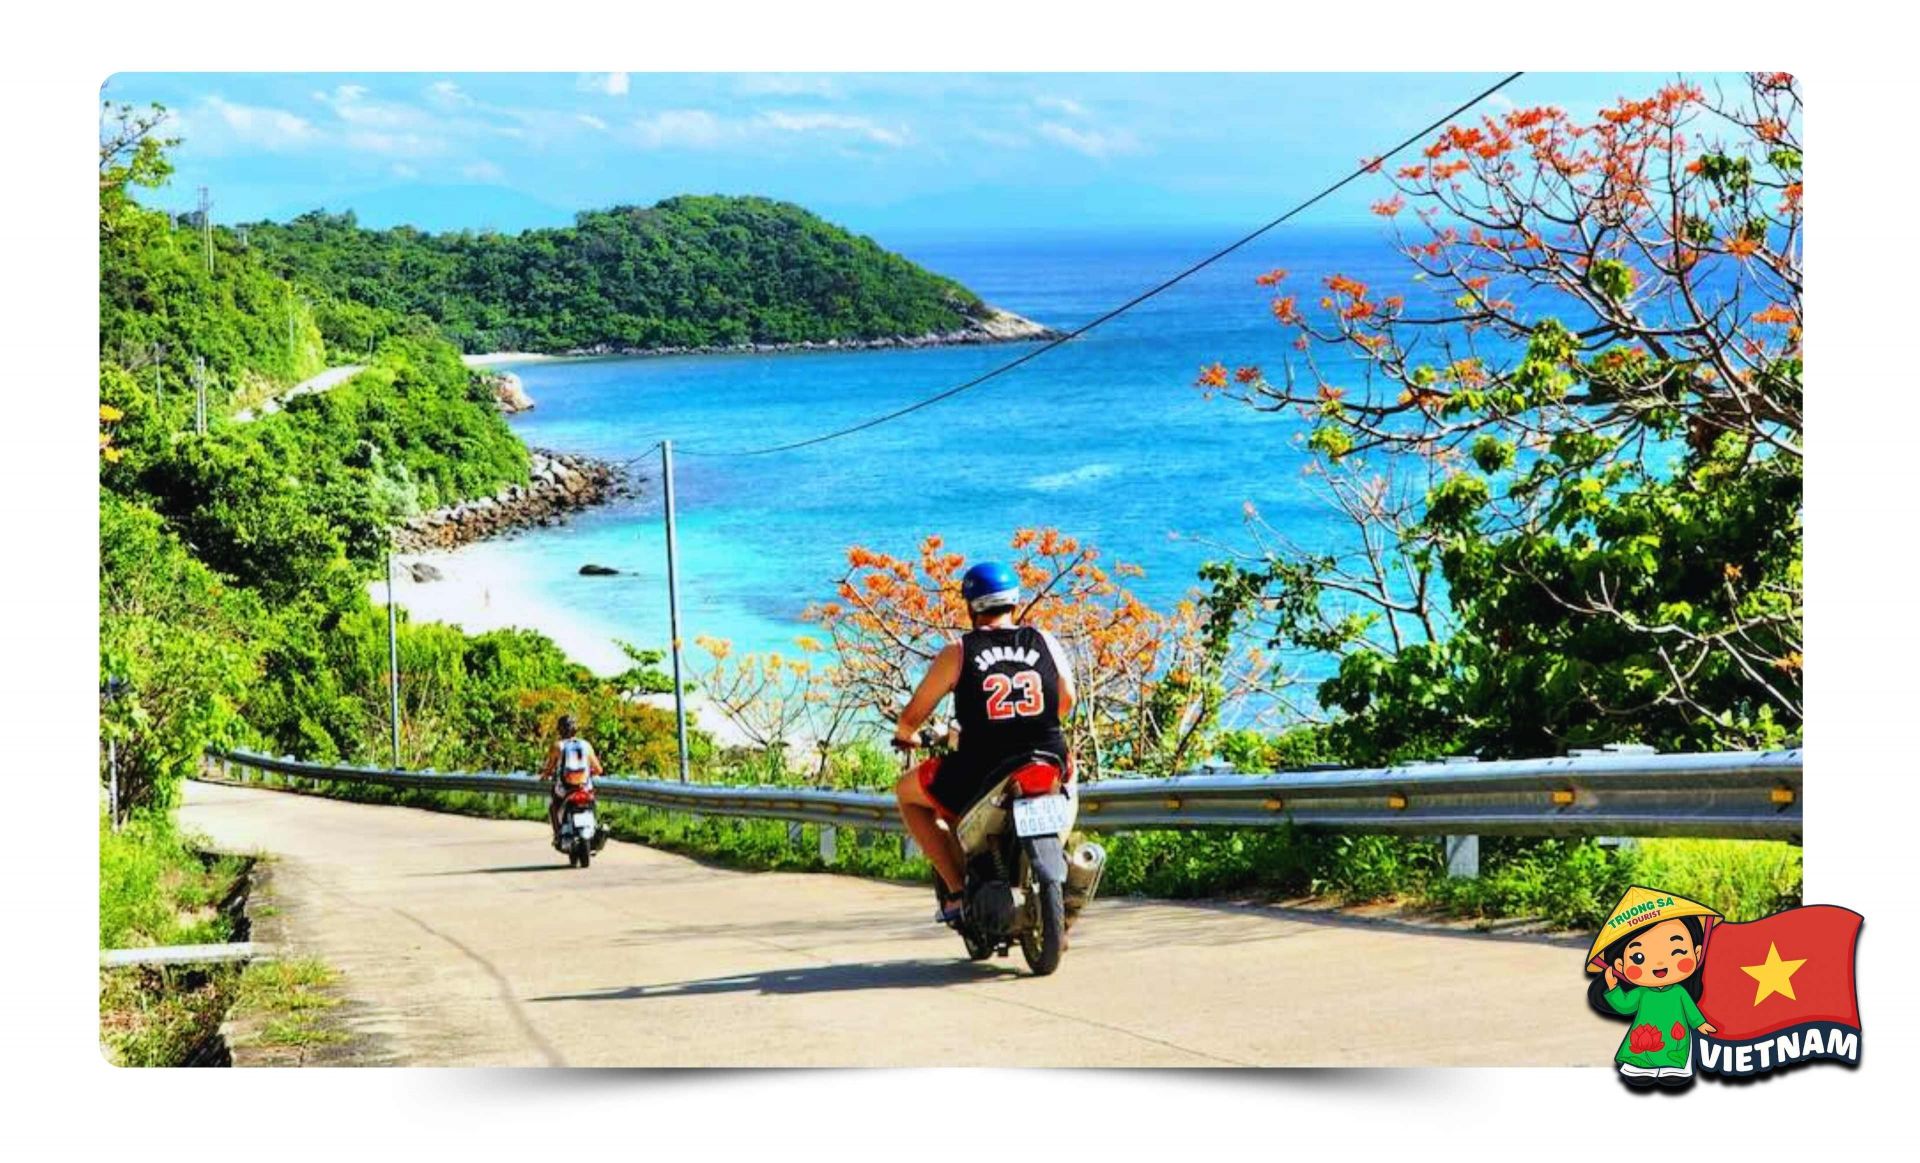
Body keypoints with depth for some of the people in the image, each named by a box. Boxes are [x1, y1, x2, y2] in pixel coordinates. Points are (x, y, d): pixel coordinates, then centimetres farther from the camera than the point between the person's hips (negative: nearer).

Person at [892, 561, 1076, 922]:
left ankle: (957, 889, 10)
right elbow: (1066, 700, 18)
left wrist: (904, 735, 30)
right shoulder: (1045, 642, 7)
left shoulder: (957, 653, 0)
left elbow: (911, 718, 5)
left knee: (906, 792, 24)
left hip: (980, 776, -3)